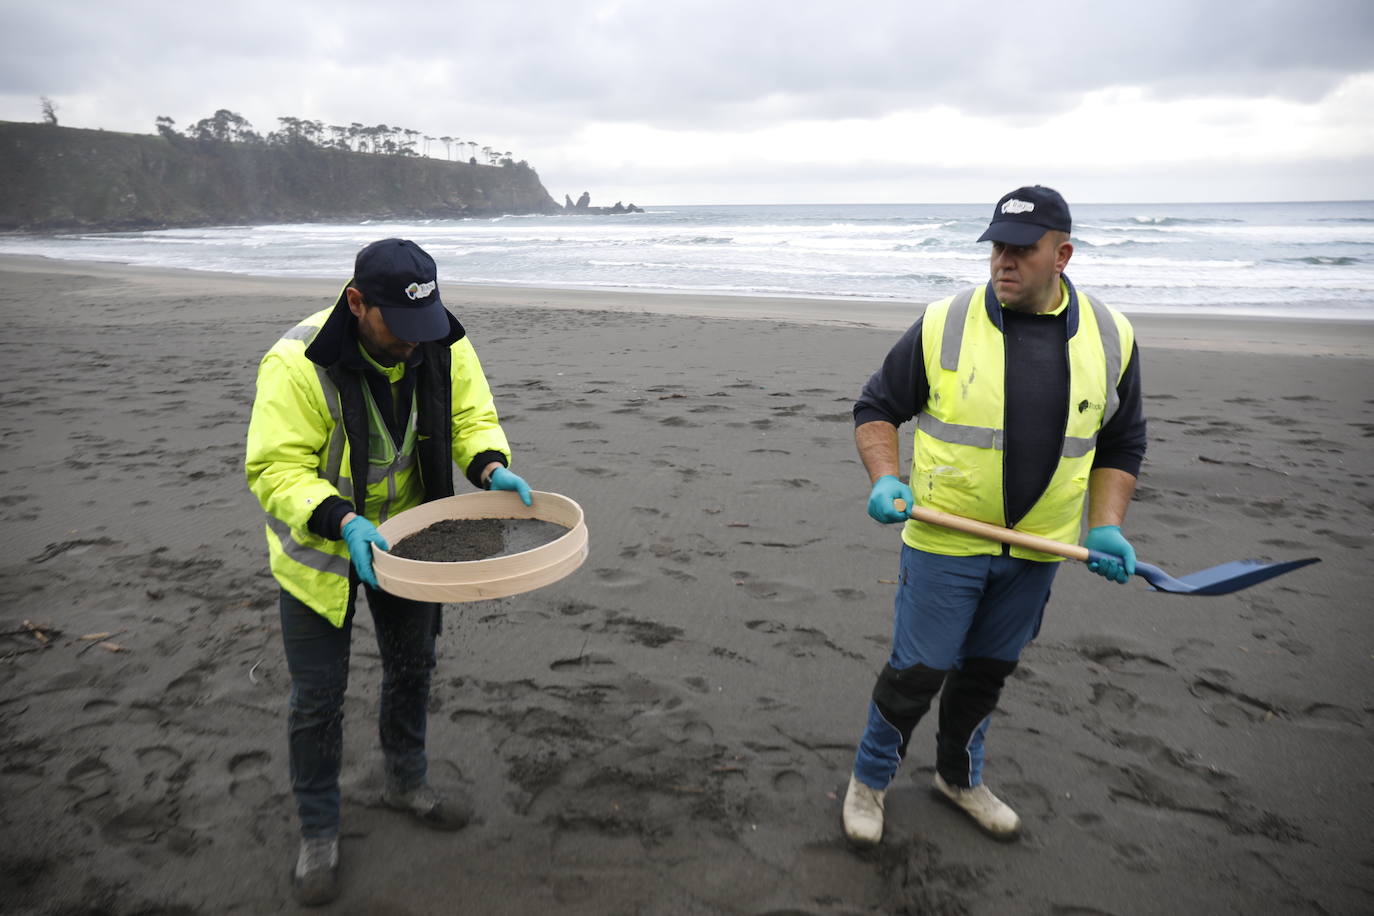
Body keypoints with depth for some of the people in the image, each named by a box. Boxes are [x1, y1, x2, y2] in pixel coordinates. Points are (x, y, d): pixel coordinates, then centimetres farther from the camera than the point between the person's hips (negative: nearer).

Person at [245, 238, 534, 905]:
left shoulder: (444, 347, -15)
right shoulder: (298, 364, -30)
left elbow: (472, 419, -6)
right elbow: (274, 469, -28)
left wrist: (491, 469, -27)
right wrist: (344, 523, -43)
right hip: (319, 541, -4)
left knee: (412, 666, 18)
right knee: (318, 695, 3)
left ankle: (406, 782, 44)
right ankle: (318, 832, 25)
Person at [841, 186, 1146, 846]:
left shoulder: (1111, 338, 1)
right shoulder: (943, 325, -9)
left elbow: (1120, 444, 10)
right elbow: (875, 408, 0)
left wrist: (1106, 527, -2)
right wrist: (885, 481, -16)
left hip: (1038, 547, 3)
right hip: (944, 541, -3)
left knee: (988, 670, 19)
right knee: (917, 672, 2)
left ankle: (959, 777, 42)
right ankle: (869, 779, 27)